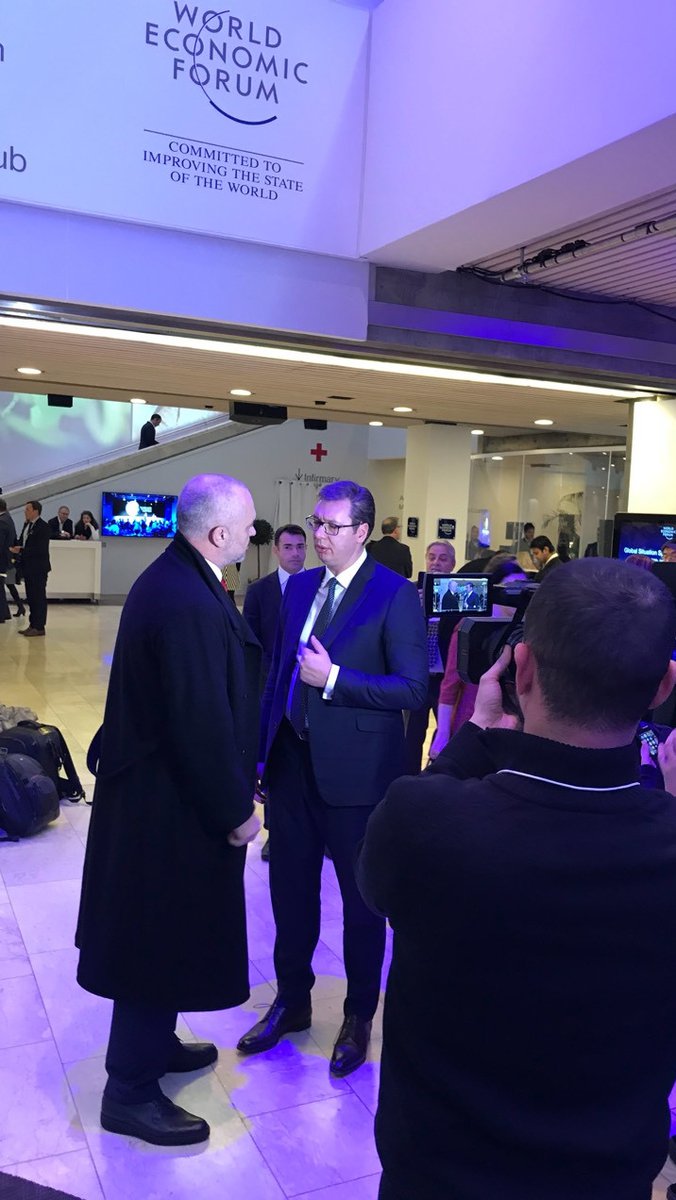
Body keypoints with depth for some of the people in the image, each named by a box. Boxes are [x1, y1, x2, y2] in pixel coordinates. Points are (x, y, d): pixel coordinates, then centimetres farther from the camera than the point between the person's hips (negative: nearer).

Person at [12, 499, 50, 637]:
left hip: (38, 568, -9)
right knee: (31, 598, 13)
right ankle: (33, 625, 20)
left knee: (39, 598, -2)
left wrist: (21, 551, -20)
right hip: (28, 568, 9)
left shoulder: (43, 526, -14)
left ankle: (39, 627, 2)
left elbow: (40, 549, -21)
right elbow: (22, 542, 18)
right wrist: (16, 547, -2)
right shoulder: (27, 525, 13)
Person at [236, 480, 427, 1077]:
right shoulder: (300, 586, 7)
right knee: (290, 890, 19)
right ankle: (292, 1001, 41)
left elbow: (413, 688, -17)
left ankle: (359, 1018, 34)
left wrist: (333, 679, -23)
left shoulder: (395, 595, -12)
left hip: (354, 772, -5)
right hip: (292, 762, 6)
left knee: (361, 900, 13)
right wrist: (264, 747, 10)